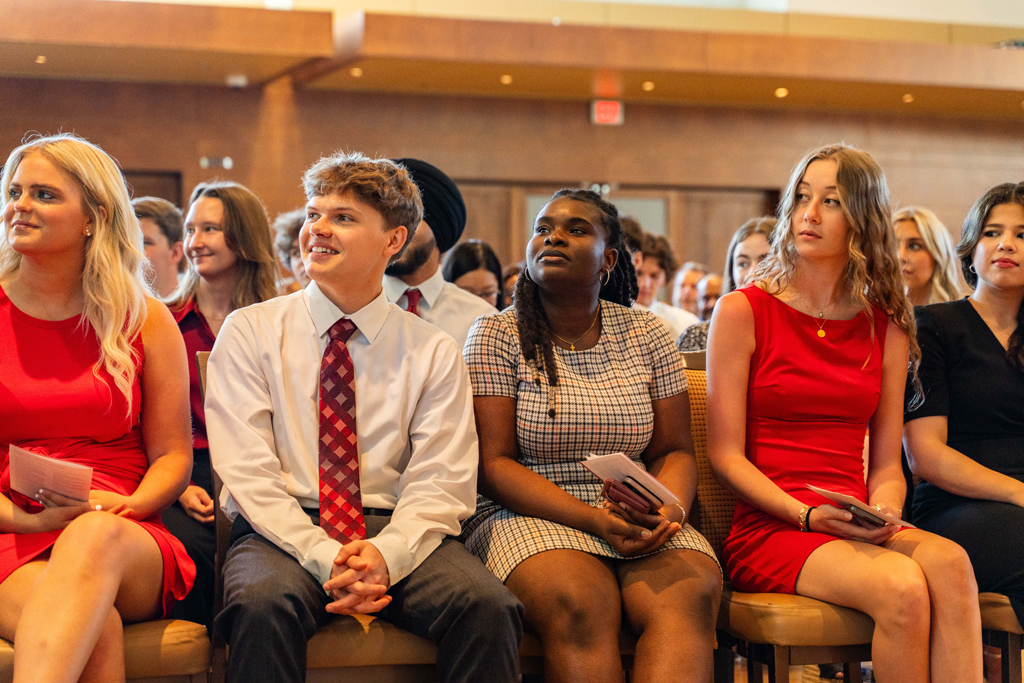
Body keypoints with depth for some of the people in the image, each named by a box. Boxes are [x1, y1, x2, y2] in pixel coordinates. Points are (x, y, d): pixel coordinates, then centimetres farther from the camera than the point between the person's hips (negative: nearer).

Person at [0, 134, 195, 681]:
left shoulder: (145, 321, 10)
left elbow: (173, 456, 10)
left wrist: (127, 505, -11)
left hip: (122, 537, 1)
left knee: (96, 536, -39)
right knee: (95, 628, -38)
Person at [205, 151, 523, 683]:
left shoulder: (433, 353, 9)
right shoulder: (248, 334, 5)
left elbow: (442, 484, 0)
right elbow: (248, 473, -5)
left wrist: (385, 554, -21)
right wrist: (325, 558, -19)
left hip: (395, 534, 2)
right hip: (285, 533, -1)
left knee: (486, 605, -27)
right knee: (264, 602, -36)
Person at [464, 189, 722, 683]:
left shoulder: (646, 336, 11)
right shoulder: (497, 335, 2)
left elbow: (674, 452, 12)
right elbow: (494, 464, -6)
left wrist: (668, 511, -13)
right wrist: (596, 520, -18)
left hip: (639, 521, 3)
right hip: (529, 516, -3)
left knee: (692, 591, -30)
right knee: (581, 604, -35)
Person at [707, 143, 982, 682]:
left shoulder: (887, 329, 14)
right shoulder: (742, 312, 2)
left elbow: (887, 464, 14)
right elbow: (725, 455, -2)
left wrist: (884, 512, -9)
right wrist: (807, 516, -15)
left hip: (854, 529, 4)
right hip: (767, 528, -3)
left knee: (949, 562, -31)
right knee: (902, 587, -32)